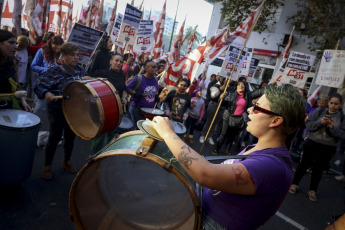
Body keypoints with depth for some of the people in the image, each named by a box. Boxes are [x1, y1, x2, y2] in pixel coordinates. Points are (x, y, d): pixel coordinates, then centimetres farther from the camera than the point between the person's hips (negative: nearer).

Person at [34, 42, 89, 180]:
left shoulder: (80, 70, 2)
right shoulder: (54, 71, -12)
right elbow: (39, 87, -16)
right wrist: (46, 93, -36)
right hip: (57, 110, -4)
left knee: (70, 136, 15)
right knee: (55, 137, 2)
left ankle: (67, 161, 38)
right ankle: (47, 166, 23)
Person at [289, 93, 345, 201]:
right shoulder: (319, 111, -5)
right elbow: (308, 124, -8)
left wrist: (333, 127, -23)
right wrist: (320, 122, -23)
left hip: (328, 148, 1)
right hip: (312, 143, -1)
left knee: (318, 168, 12)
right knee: (304, 164, 10)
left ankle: (312, 190, 28)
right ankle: (294, 184, 27)